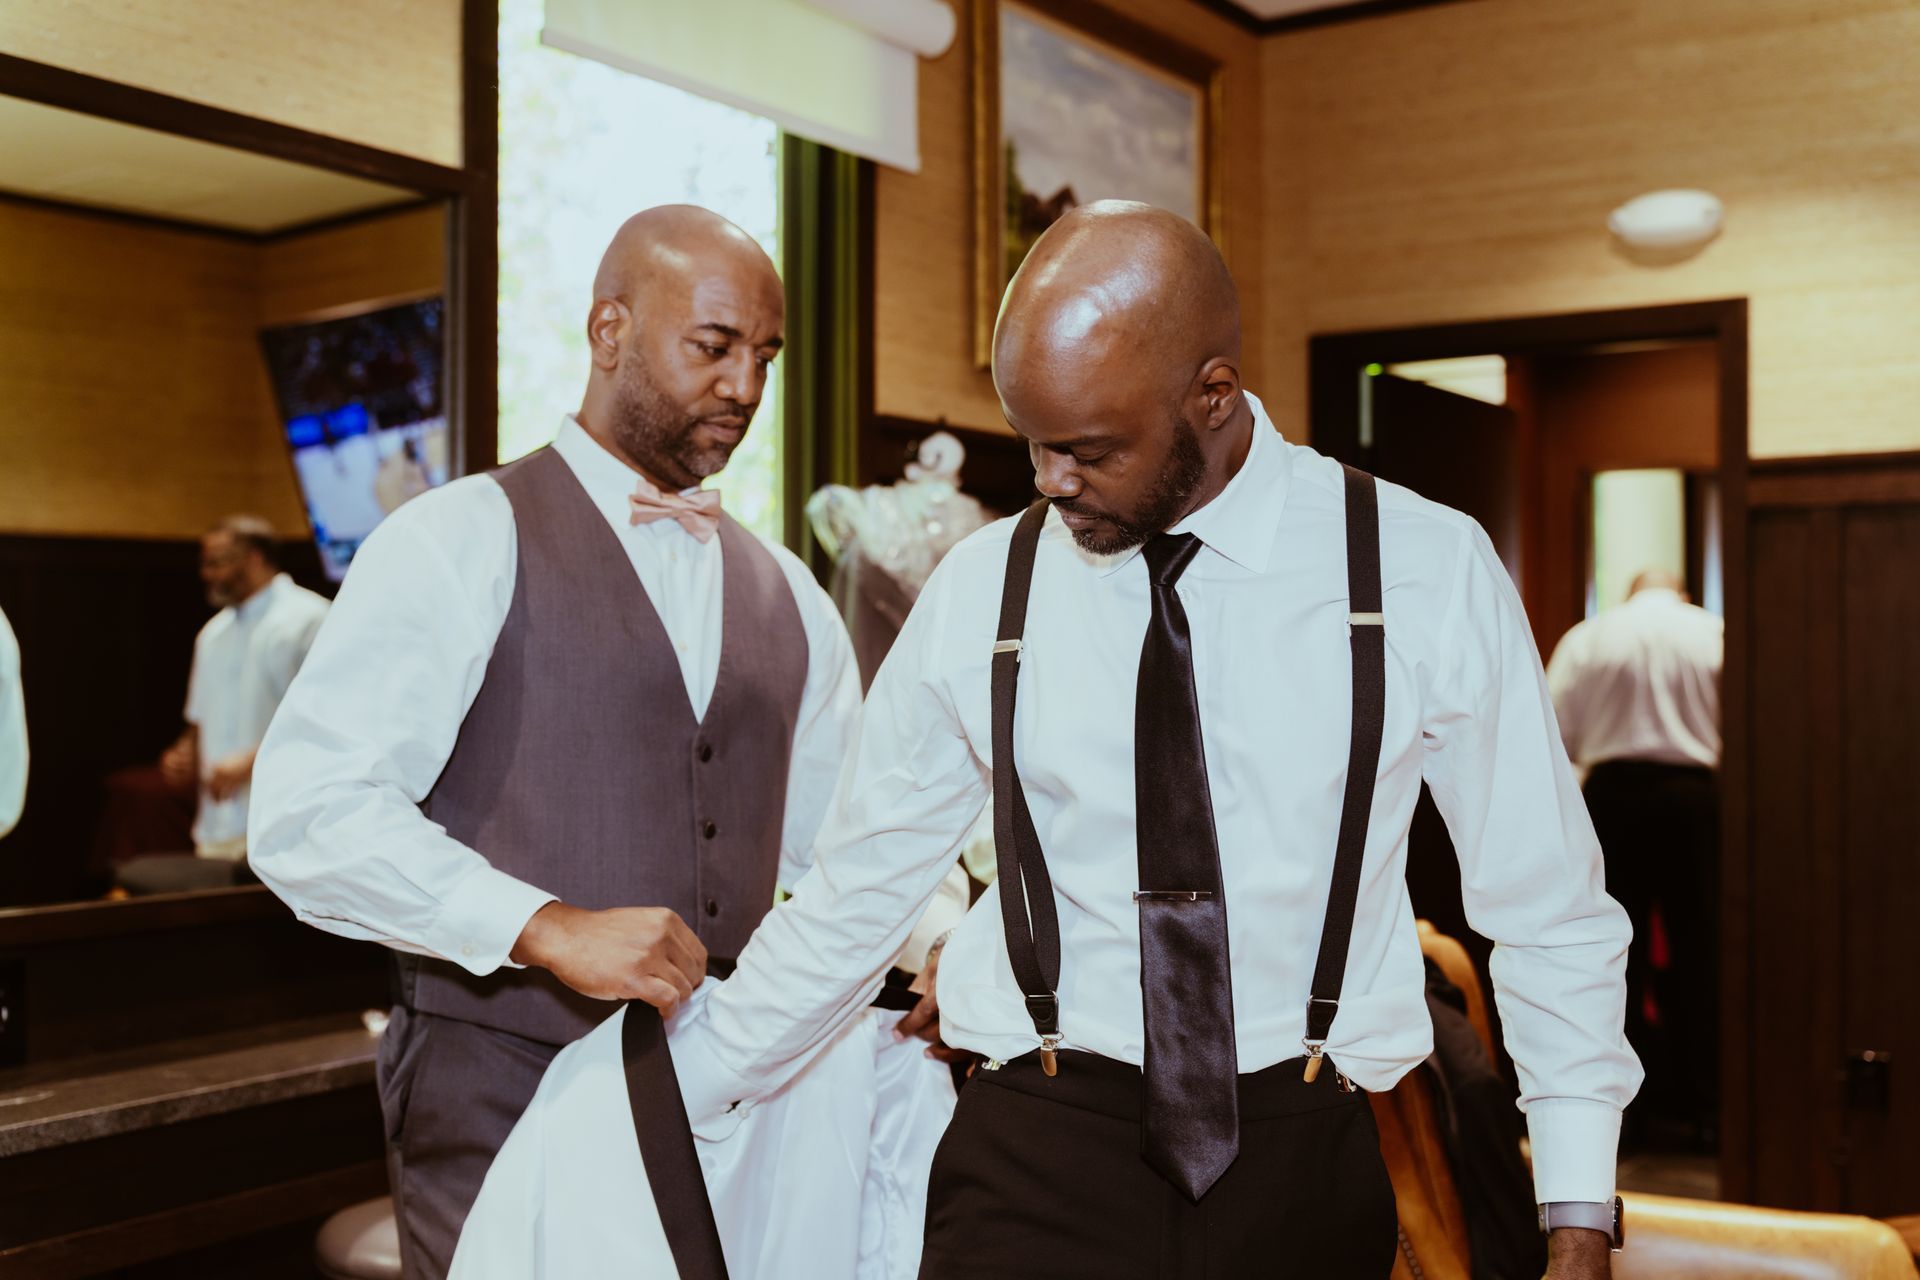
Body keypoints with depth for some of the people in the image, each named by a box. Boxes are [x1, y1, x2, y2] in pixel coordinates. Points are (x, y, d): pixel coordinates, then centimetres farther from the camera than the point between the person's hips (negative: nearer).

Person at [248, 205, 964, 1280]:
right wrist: (548, 928, -25)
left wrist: (945, 945, -1)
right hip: (504, 1097, -5)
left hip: (723, 1095, 5)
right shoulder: (463, 540, -6)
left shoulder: (786, 597, 12)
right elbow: (307, 813, -16)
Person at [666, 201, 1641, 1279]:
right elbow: (856, 897, 7)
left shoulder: (1426, 574, -6)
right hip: (1039, 1157, 1)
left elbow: (1550, 912, 2)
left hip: (1304, 1162, 0)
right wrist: (666, 1107, 11)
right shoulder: (982, 594, -2)